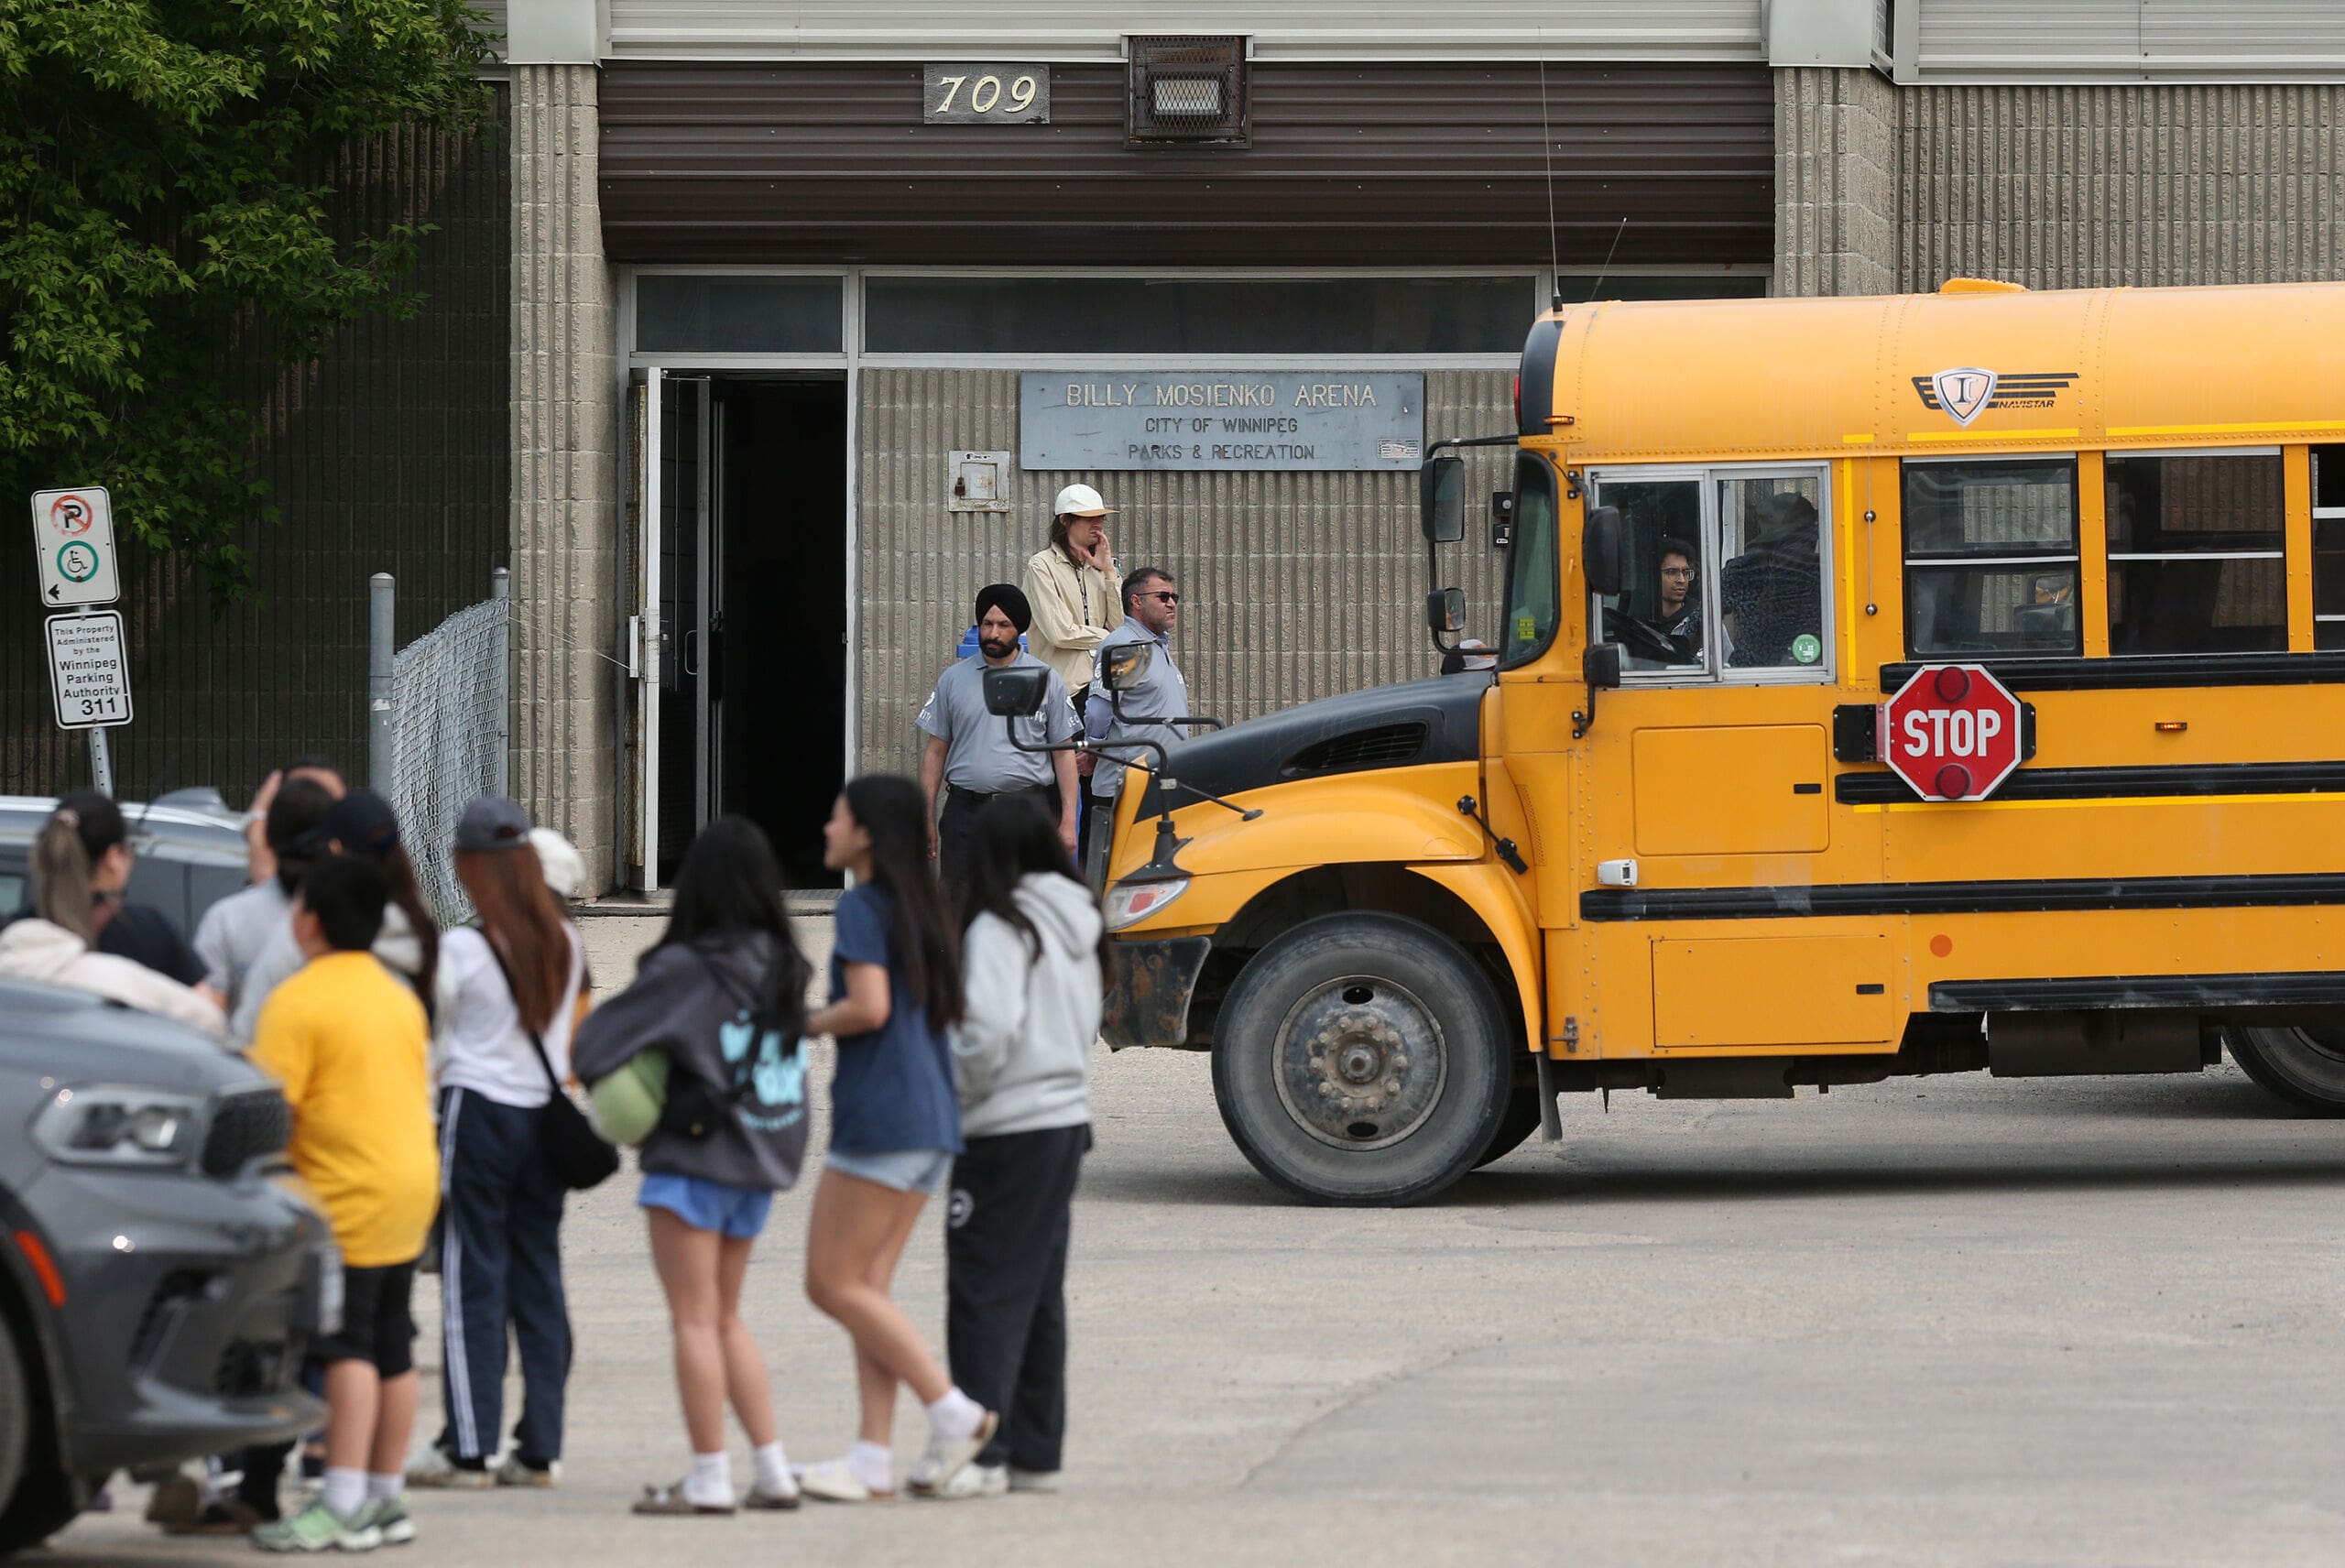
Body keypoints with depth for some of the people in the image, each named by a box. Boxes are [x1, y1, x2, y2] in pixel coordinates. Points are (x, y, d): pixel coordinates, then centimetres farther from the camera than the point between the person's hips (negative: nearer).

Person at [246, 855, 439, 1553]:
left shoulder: (300, 999, -12)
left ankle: (344, 1503, -15)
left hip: (349, 1196, -9)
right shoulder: (398, 995, 15)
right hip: (412, 1182, 9)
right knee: (392, 1348, 11)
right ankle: (385, 1499, 16)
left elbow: (271, 1104, -17)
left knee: (347, 1347, -10)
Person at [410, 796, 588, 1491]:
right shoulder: (565, 945, 4)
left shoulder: (462, 949, -12)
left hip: (477, 1111, -5)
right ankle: (540, 1448, 8)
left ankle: (469, 1448, -1)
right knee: (539, 1282, 8)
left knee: (472, 1283, -1)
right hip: (546, 1114, 5)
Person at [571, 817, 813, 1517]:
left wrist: (607, 1088, 8)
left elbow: (596, 1041, -12)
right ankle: (773, 1471, 14)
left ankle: (709, 1477, 0)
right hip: (762, 1162, 7)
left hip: (695, 1161, -7)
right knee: (725, 1320, 17)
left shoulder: (688, 968, -16)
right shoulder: (782, 966, 4)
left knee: (695, 1321, 0)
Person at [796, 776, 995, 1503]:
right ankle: (872, 1461, 4)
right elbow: (947, 1010, 19)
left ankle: (953, 1409, -8)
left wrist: (804, 1026, -5)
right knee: (867, 1288, 8)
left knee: (833, 1284, -3)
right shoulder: (921, 907, 16)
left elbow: (869, 1007, -21)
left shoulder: (861, 906, -10)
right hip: (932, 1118, 9)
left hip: (878, 1116, -9)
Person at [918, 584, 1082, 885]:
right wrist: (927, 818, 5)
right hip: (966, 811, 1)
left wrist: (1068, 820, -1)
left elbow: (1064, 753, 7)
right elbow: (936, 751, 12)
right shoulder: (953, 679, 10)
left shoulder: (1047, 680, 7)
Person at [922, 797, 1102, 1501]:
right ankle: (1036, 1453, 16)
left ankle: (980, 1454, -6)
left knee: (986, 1291, -4)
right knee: (1040, 1295, 13)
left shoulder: (1000, 928, -14)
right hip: (1067, 1120, 8)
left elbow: (989, 1028, -23)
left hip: (1006, 1131, -8)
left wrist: (958, 1093, -8)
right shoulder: (1077, 928, 11)